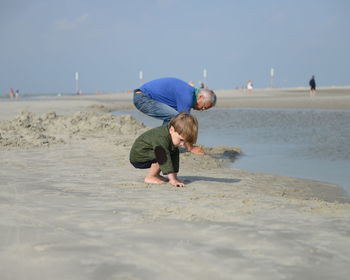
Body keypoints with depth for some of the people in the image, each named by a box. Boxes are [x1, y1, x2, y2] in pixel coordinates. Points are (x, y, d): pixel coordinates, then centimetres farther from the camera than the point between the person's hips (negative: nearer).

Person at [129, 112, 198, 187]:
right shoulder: (161, 138, -34)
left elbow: (175, 158, -2)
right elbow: (164, 159, -39)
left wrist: (174, 177, -7)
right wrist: (172, 179, -41)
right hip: (138, 156, -9)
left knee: (174, 154, 3)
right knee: (162, 156, -28)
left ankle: (156, 174, 7)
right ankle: (150, 177, -14)